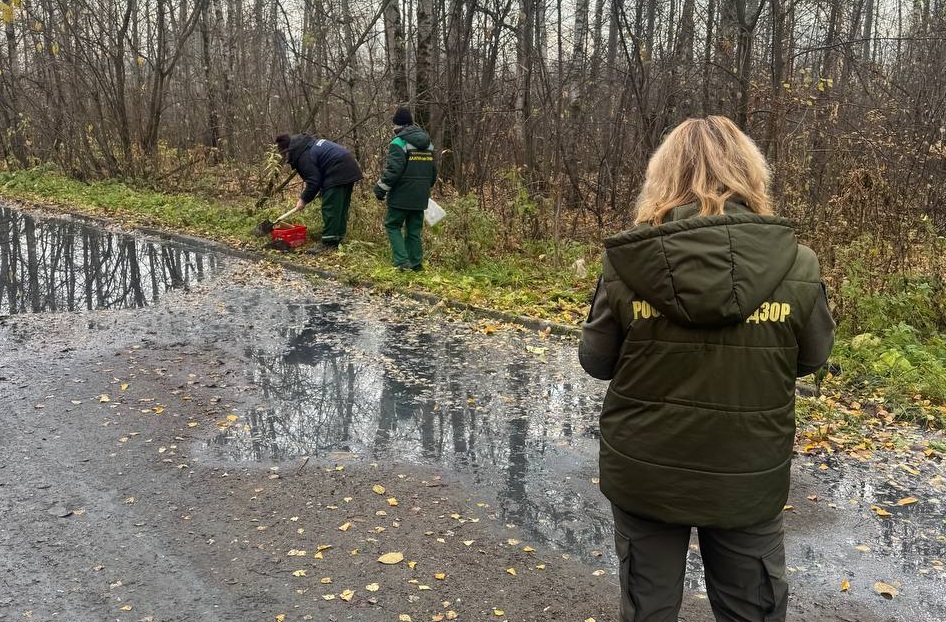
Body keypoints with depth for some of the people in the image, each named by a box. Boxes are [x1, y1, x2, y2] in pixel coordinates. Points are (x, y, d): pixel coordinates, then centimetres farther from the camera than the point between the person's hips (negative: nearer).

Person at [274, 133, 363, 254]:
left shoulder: (303, 156, -14)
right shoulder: (308, 144, 18)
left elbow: (314, 180, -14)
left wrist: (304, 199, -3)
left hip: (338, 174, -11)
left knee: (330, 208, -7)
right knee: (341, 207, 14)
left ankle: (328, 243, -6)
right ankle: (338, 239, 21)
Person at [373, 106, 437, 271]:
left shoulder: (399, 143, -13)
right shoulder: (428, 145, 11)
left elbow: (392, 170, -20)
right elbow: (433, 171, 18)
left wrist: (380, 189, -9)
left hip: (401, 196, -6)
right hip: (420, 196, 6)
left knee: (392, 226, 6)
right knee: (414, 230, 14)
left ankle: (402, 261, -5)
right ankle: (416, 263, 15)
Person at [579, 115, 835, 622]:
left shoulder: (627, 264, -16)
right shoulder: (798, 267, -14)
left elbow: (596, 361, -4)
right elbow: (811, 357, 2)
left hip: (644, 474, 0)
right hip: (748, 478, 1)